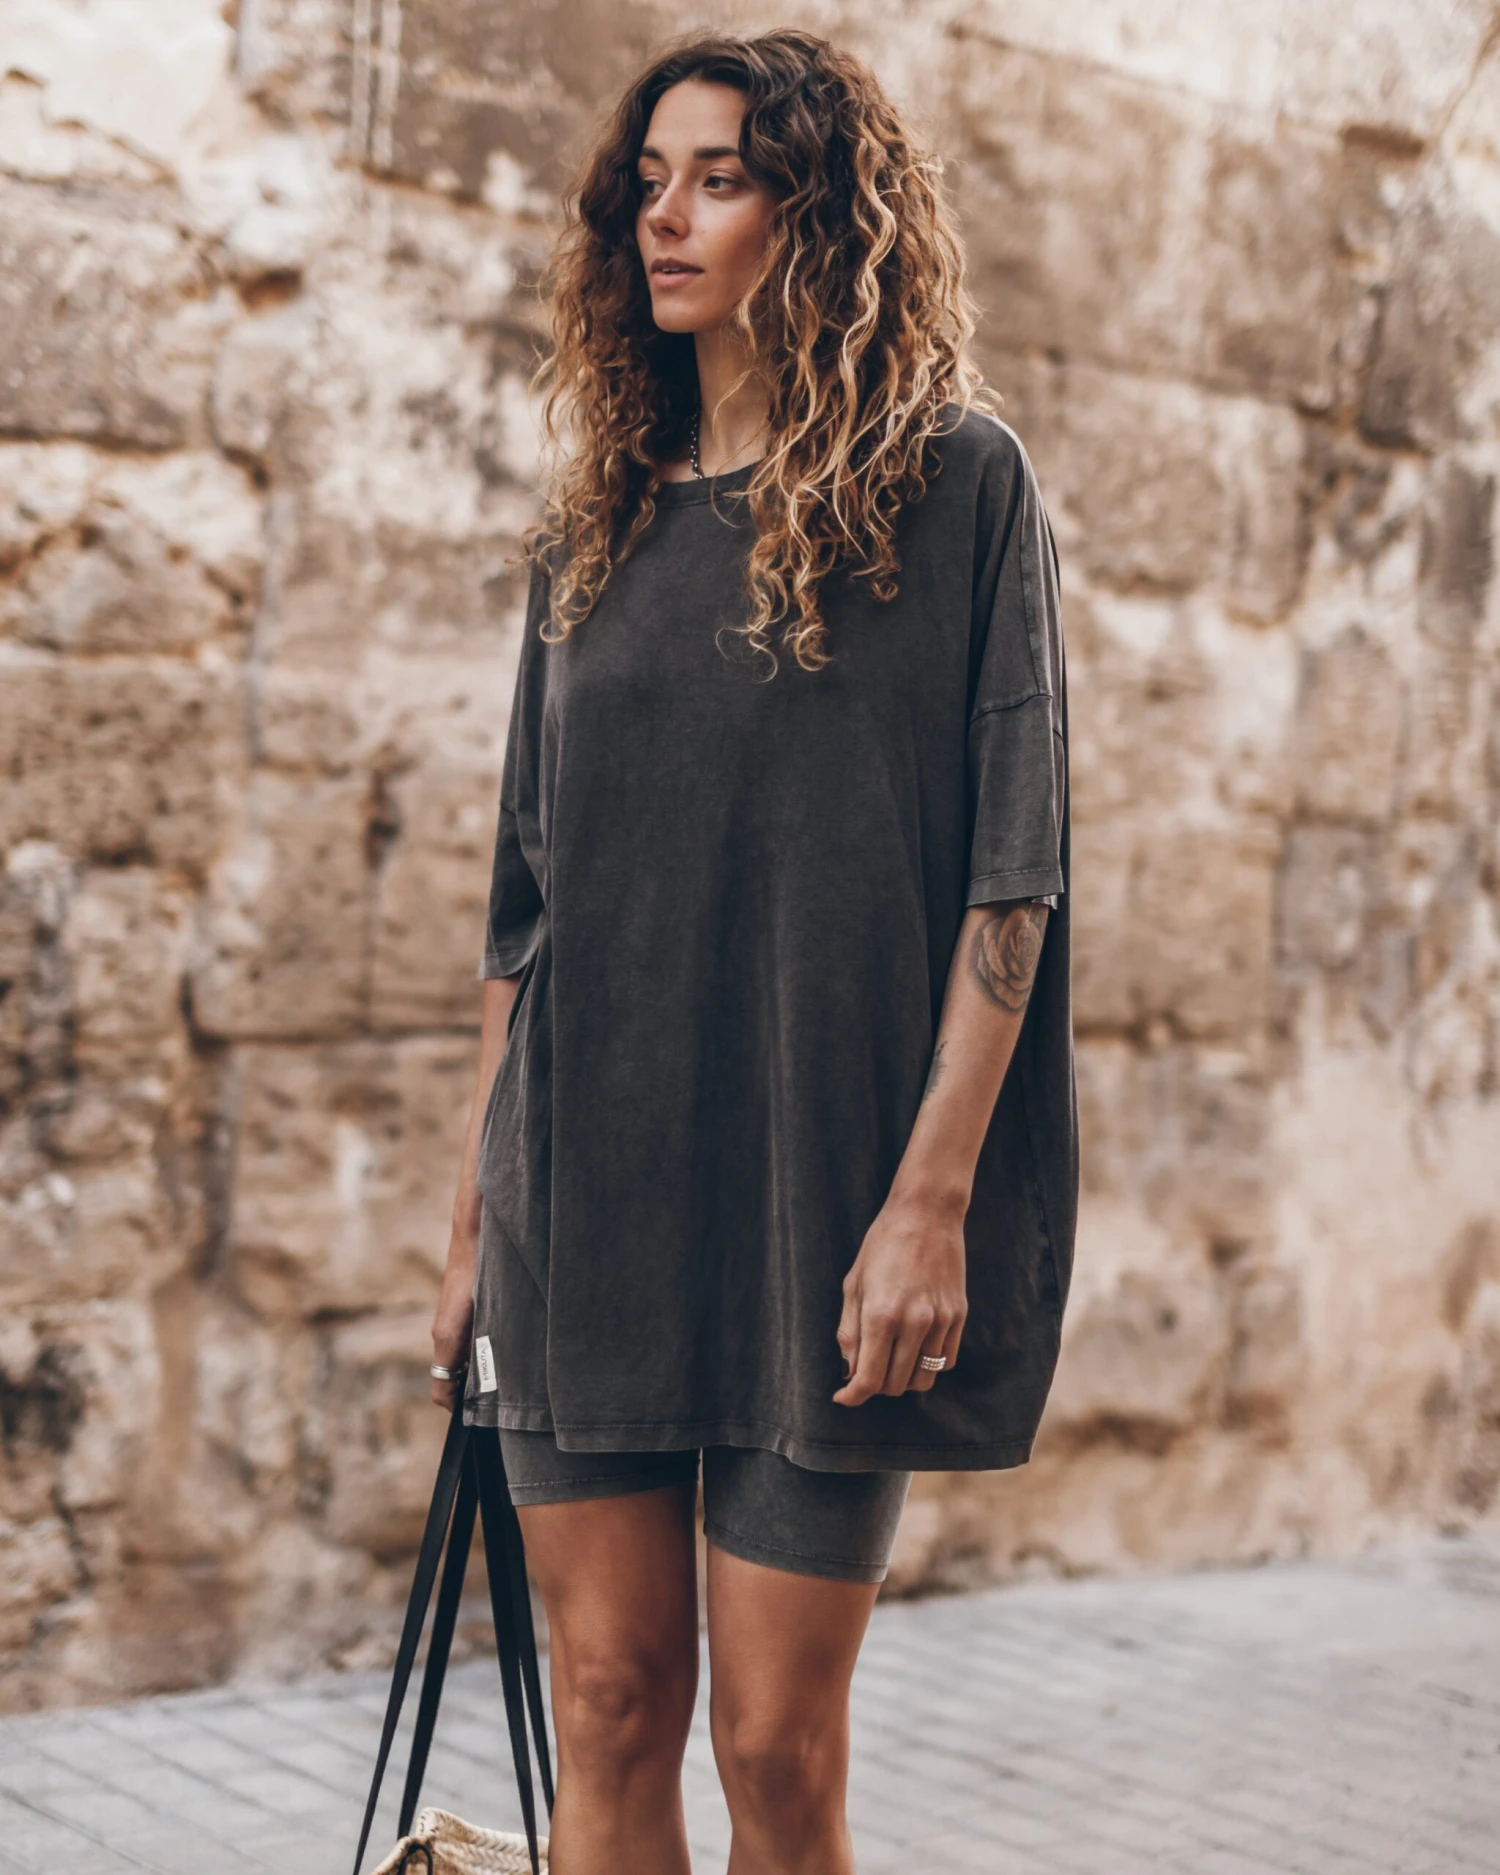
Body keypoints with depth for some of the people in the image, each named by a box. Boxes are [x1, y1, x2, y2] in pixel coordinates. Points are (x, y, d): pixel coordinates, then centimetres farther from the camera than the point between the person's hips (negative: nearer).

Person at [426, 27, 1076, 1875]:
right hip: (586, 1192, 4)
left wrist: (933, 1192, -15)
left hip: (816, 1184, -4)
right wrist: (474, 1217, 12)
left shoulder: (956, 482, -1)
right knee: (607, 1711, 7)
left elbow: (1011, 867, -7)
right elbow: (528, 892, 15)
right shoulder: (600, 517, 13)